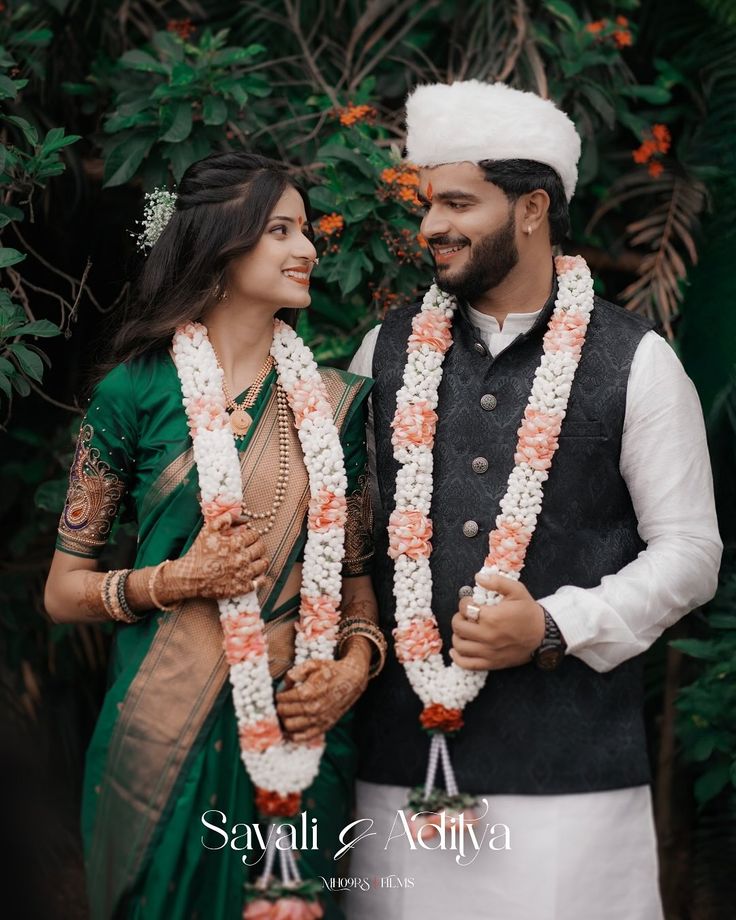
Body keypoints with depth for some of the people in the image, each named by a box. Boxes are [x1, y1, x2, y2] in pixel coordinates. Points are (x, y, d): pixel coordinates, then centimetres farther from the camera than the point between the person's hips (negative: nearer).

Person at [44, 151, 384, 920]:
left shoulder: (331, 401, 7)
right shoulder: (138, 391, -3)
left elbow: (356, 568, 13)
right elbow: (63, 591, 1)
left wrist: (357, 664, -6)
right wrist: (178, 580, -14)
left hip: (301, 736, 3)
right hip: (168, 738, -3)